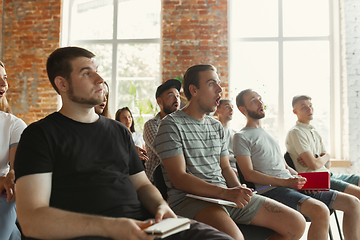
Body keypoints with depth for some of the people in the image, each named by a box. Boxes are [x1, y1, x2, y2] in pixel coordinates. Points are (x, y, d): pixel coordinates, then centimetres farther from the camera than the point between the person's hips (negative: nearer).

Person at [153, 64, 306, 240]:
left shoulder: (217, 126, 19)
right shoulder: (171, 125, -5)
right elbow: (179, 179, -12)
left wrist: (240, 192, -1)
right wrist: (225, 192, -21)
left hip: (226, 196, 7)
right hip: (190, 198, -7)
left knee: (296, 223, -1)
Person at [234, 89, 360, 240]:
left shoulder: (269, 134, 26)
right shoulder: (241, 137, 0)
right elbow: (249, 175, -10)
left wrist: (301, 179, 4)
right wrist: (286, 182, -17)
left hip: (293, 186, 8)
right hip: (272, 189, -8)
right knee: (320, 211, -33)